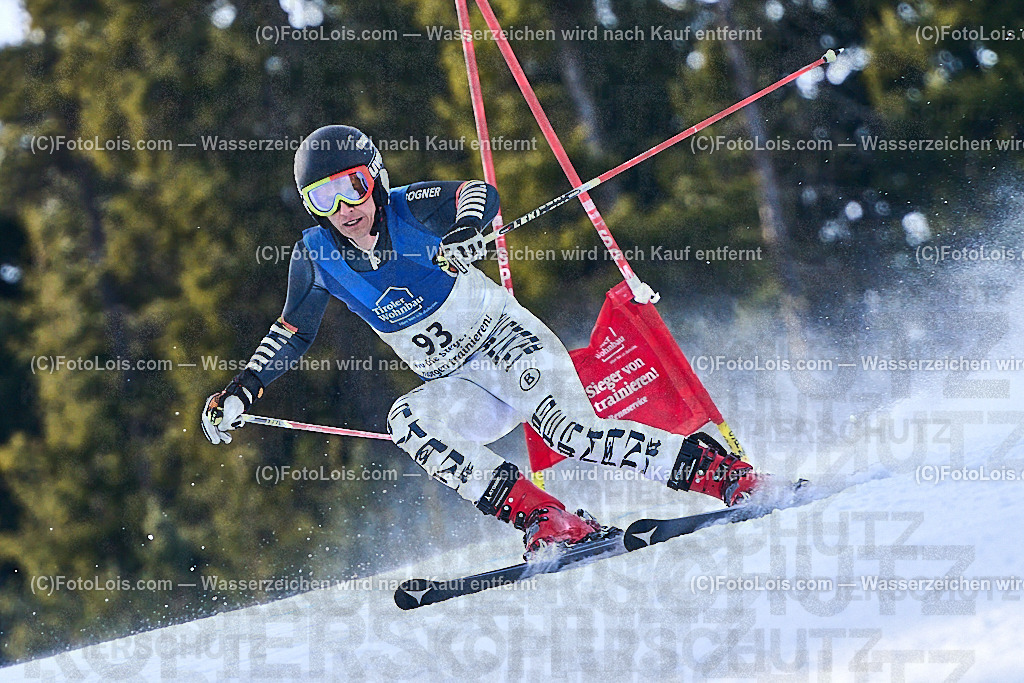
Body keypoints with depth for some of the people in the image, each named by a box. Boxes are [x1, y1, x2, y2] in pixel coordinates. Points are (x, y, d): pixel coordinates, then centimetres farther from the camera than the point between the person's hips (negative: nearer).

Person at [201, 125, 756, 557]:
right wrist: (241, 390, 2)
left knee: (570, 431, -30)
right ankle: (541, 518, -34)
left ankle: (719, 470, -25)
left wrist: (465, 231, -52)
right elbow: (291, 333, 11)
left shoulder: (410, 209, -14)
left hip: (513, 343, -5)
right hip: (460, 389, 5)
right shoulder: (317, 257, -2)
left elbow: (480, 194, -30)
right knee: (407, 421, -28)